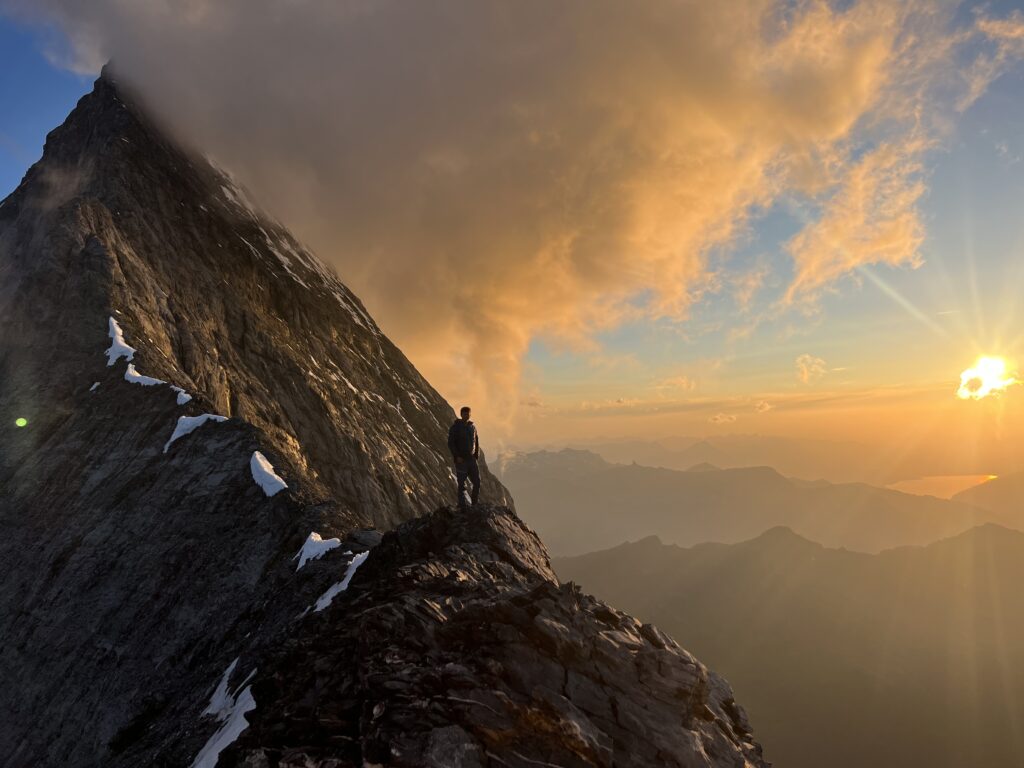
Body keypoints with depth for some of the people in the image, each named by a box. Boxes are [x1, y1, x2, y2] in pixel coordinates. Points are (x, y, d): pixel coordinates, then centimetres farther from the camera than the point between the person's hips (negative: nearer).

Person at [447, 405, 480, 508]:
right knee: (462, 485, -2)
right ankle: (462, 506, 4)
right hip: (461, 460, -5)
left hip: (471, 459, 5)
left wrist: (477, 455, 8)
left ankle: (475, 505, 14)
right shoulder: (455, 427, -5)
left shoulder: (472, 426, 11)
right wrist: (457, 456, -16)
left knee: (477, 482, 2)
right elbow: (450, 443, -8)